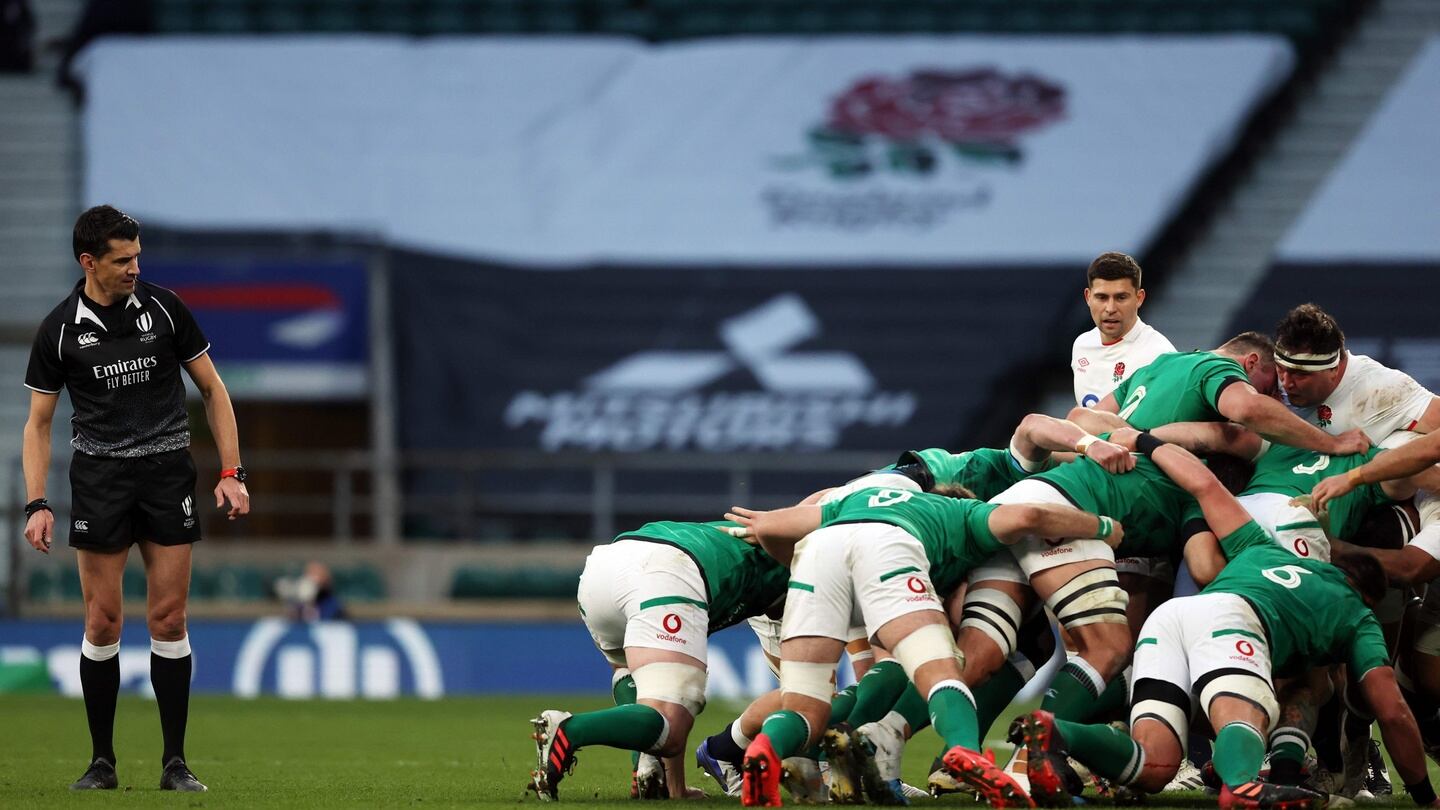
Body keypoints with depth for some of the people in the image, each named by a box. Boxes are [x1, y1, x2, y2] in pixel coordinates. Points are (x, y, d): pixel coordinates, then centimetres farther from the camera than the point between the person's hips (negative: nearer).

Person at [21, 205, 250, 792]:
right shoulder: (59, 330, -1)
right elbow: (38, 422, 6)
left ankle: (176, 763, 3)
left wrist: (231, 472, 1)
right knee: (102, 622, -2)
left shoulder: (164, 309, 0)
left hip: (168, 473, 0)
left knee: (168, 619, -2)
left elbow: (213, 390, 8)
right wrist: (37, 505, -4)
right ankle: (102, 761, 8)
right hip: (99, 476, 0)